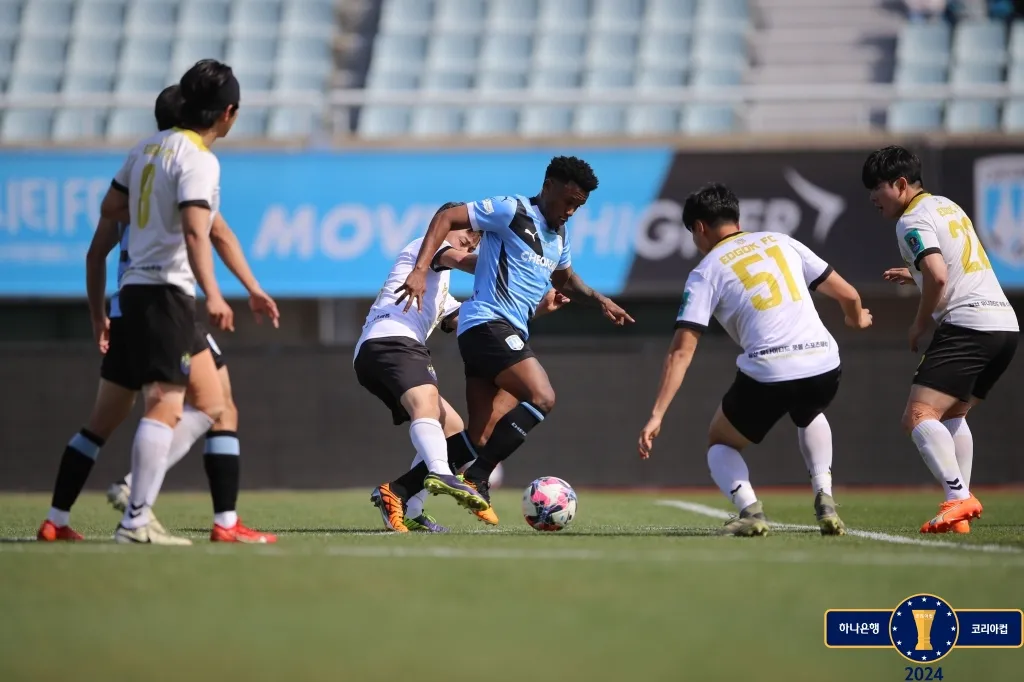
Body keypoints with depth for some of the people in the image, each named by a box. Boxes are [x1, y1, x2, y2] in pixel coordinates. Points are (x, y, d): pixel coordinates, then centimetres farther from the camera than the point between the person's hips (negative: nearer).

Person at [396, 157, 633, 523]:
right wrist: (420, 270, -19)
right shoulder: (513, 211, -7)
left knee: (481, 440, 4)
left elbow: (565, 280, 38)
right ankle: (475, 478, -23)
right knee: (542, 398, -25)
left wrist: (599, 300, 21)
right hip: (489, 323, -9)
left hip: (510, 332, 9)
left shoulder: (558, 235, 19)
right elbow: (446, 218, -9)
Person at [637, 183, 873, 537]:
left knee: (720, 442, 23)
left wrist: (657, 415, -2)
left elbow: (681, 352, 0)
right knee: (810, 416, 39)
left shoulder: (706, 272, 8)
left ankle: (749, 509, -6)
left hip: (768, 374, -4)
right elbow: (847, 294, 20)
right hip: (824, 365, 4)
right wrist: (857, 319, 44)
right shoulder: (780, 242, 19)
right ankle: (824, 500, 17)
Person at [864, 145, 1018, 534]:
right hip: (1005, 323, 10)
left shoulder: (913, 221, -6)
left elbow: (938, 276, -20)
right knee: (951, 415, 22)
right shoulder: (948, 207, 23)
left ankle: (958, 497, -29)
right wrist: (915, 276, 29)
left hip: (967, 324, -10)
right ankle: (962, 507, 13)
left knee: (919, 416, -14)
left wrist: (920, 325, -6)